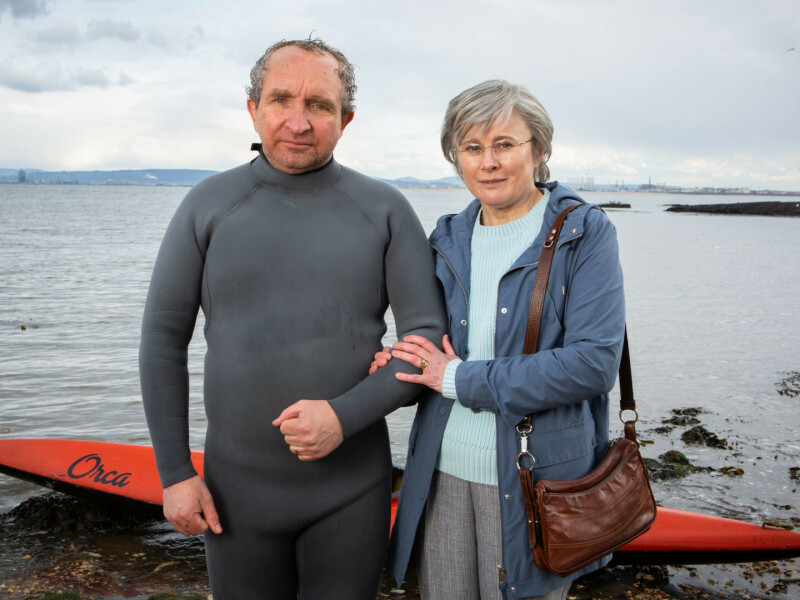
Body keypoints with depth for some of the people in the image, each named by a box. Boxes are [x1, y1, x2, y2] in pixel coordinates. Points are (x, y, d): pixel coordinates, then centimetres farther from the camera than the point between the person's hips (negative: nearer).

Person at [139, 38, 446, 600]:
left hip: (352, 487, 0)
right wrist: (175, 472, -1)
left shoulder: (385, 209, -4)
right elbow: (164, 341, 1)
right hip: (236, 488, 1)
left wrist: (346, 415, -19)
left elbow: (428, 336, -5)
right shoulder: (208, 205, -2)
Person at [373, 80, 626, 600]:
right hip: (444, 470, 4)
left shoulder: (585, 233, -7)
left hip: (537, 479, -4)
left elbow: (594, 363, -17)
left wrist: (462, 379, -16)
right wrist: (398, 362, -6)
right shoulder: (449, 239, 8)